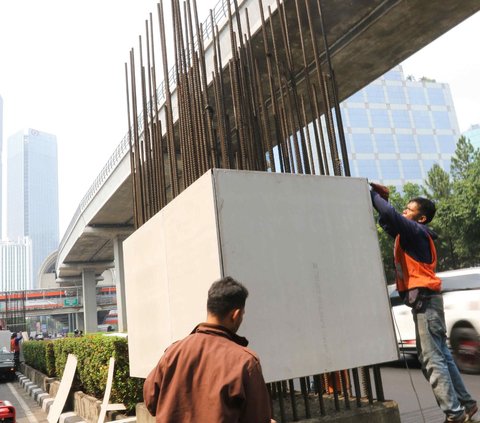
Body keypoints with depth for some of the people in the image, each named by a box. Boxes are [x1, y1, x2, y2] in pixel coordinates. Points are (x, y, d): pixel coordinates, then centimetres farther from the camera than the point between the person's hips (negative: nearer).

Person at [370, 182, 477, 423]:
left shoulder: (416, 232, -10)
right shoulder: (410, 235, 17)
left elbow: (391, 215, -27)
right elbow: (388, 223, 27)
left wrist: (374, 194, -13)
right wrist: (382, 198, 11)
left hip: (424, 299, -10)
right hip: (423, 301, 10)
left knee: (432, 359, -9)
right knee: (439, 356, 15)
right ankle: (464, 403, 24)